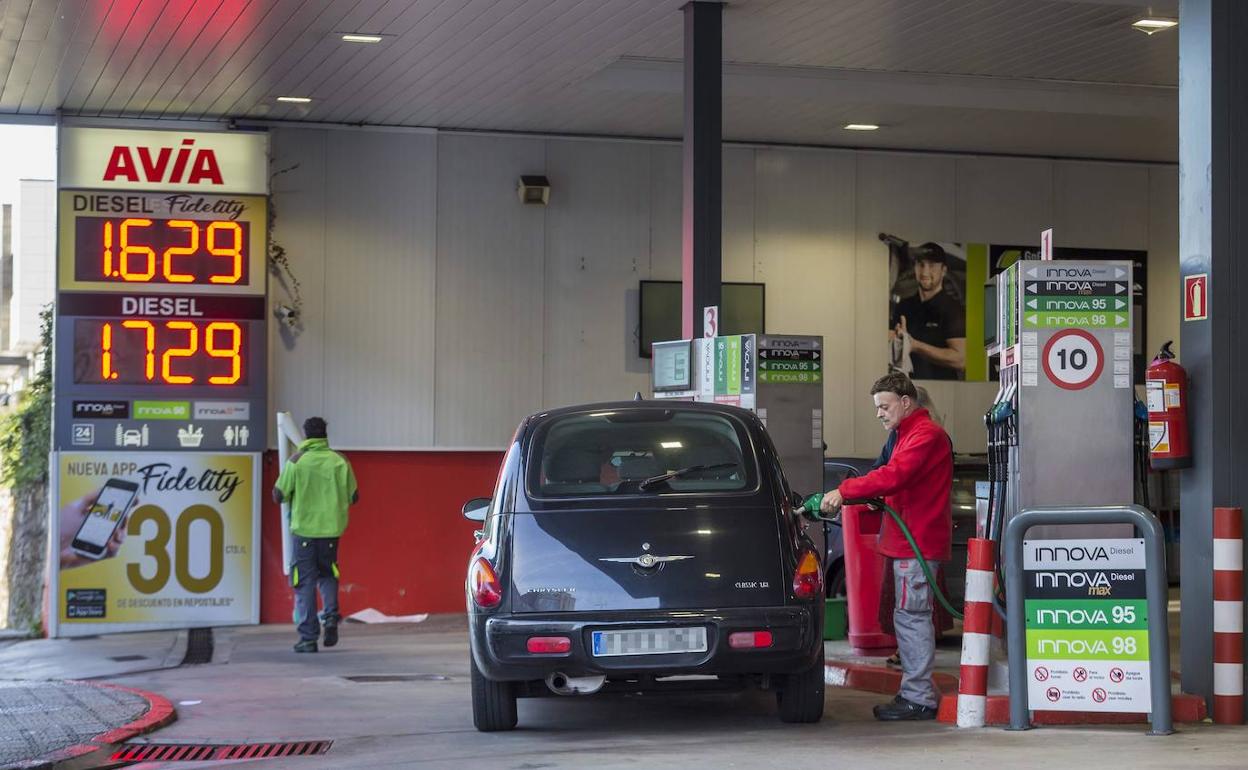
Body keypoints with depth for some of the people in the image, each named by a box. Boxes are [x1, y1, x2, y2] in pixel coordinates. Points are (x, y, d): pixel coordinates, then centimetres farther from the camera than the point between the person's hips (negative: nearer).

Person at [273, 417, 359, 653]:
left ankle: (308, 638, 2)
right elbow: (354, 497, 4)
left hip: (304, 529, -2)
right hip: (331, 528, 2)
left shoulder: (297, 461, -8)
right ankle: (331, 614, -1)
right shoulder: (340, 462, -1)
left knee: (305, 583, 4)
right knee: (327, 574, 23)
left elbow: (277, 496, -5)